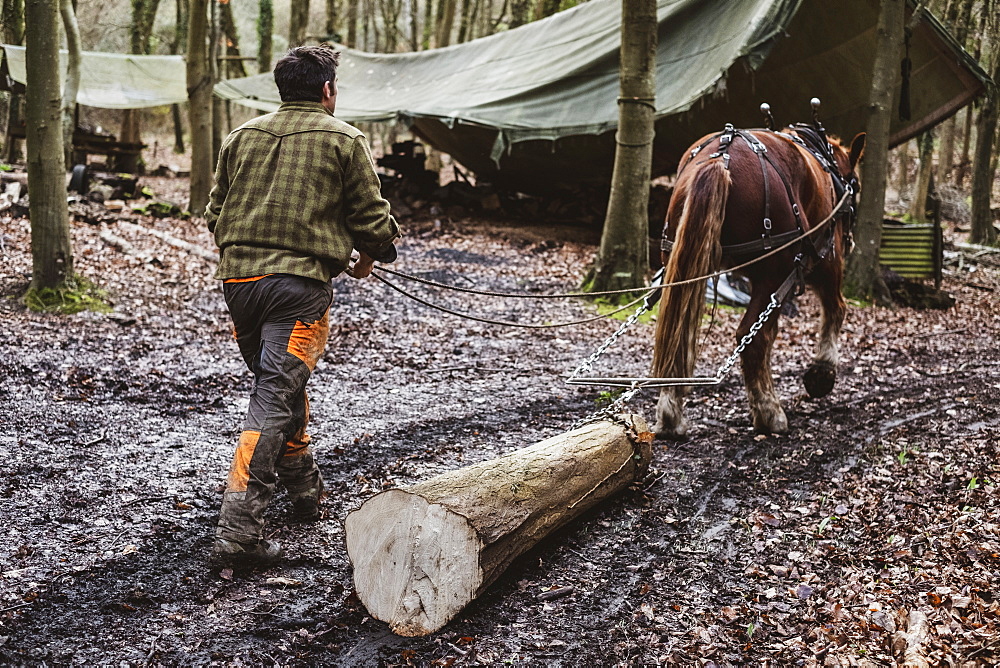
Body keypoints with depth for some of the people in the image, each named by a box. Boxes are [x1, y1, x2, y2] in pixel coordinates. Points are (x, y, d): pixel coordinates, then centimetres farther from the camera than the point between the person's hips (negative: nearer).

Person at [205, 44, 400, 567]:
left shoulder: (242, 137, 14)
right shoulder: (344, 140, 1)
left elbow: (215, 214, 17)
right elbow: (373, 219, 1)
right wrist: (365, 259, 21)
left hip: (237, 278, 6)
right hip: (300, 285, -5)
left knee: (280, 382, 23)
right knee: (275, 400, -9)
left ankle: (304, 489, 34)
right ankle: (238, 528, -16)